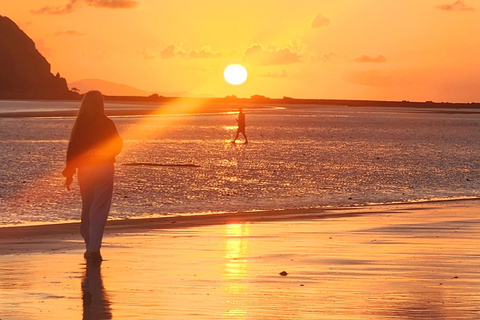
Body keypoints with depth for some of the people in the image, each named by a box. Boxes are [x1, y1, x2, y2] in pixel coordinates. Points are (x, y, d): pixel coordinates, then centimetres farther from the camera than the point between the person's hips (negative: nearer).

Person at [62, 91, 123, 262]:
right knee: (99, 209, -3)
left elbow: (72, 149, 0)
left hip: (84, 169, 2)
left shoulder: (79, 125, 0)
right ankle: (94, 247, -15)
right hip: (104, 168, -2)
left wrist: (69, 172, 6)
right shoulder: (107, 124, -5)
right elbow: (117, 145, 1)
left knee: (87, 208, 16)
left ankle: (90, 246, 21)